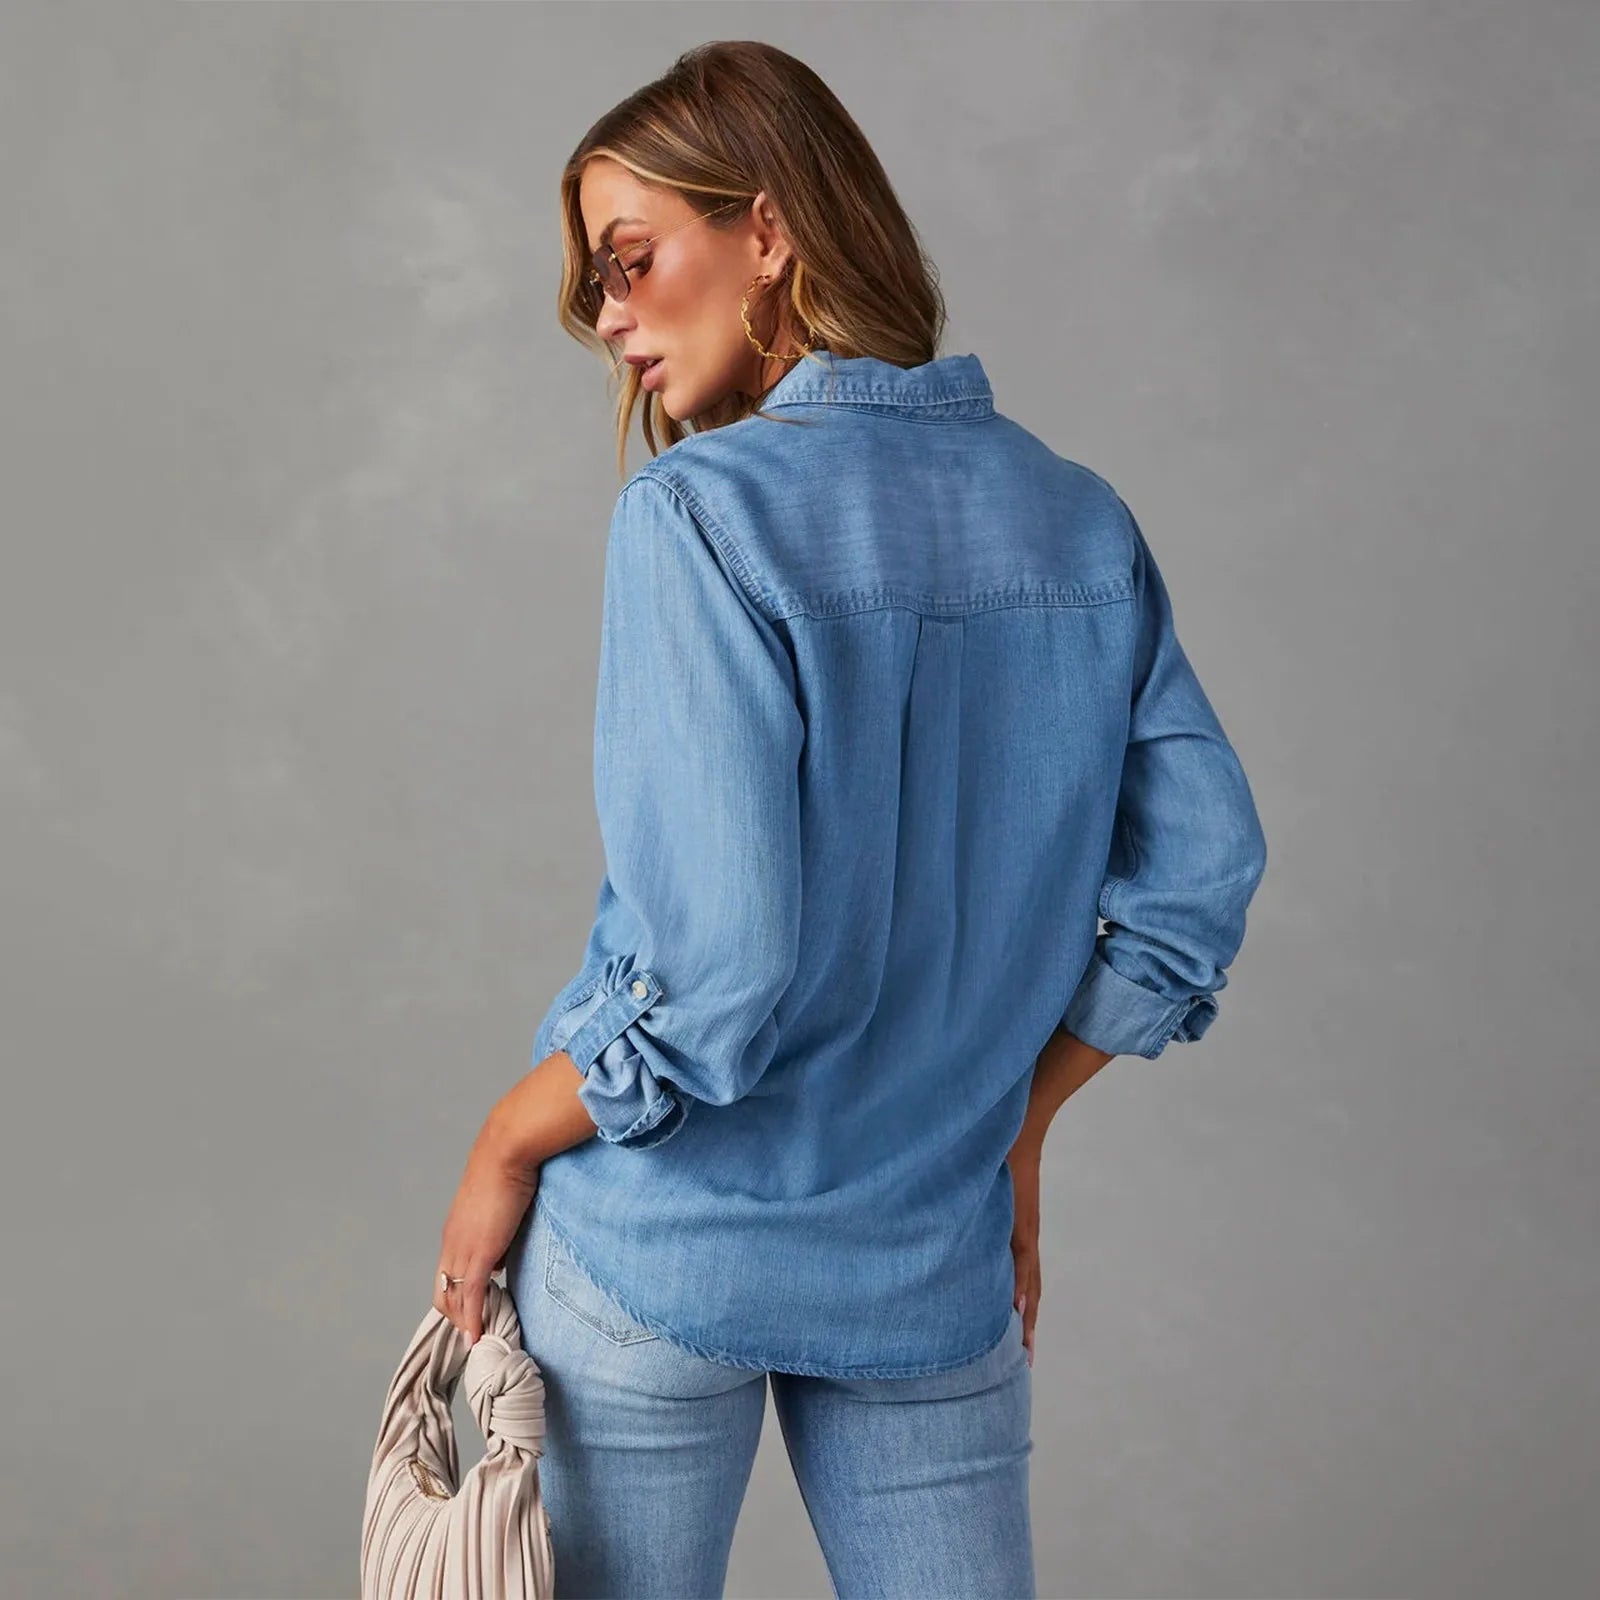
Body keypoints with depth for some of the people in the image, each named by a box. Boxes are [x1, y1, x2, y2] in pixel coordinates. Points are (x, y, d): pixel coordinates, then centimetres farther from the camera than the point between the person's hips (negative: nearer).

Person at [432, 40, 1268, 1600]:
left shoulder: (699, 514, -17)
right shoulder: (1083, 522, 0)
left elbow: (717, 969, -23)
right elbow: (1206, 864, 2)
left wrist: (505, 1144, -6)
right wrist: (1009, 1128, 11)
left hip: (663, 1248, -4)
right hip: (940, 1260, 4)